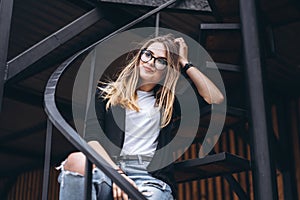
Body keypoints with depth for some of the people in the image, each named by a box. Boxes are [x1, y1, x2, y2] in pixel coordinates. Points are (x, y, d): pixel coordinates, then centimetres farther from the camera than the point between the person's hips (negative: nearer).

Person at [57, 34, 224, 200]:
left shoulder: (170, 102, 20)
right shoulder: (108, 93, 19)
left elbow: (216, 99, 8)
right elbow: (91, 136, 4)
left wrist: (184, 63, 16)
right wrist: (116, 173, -13)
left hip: (151, 177, 0)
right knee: (76, 161, -34)